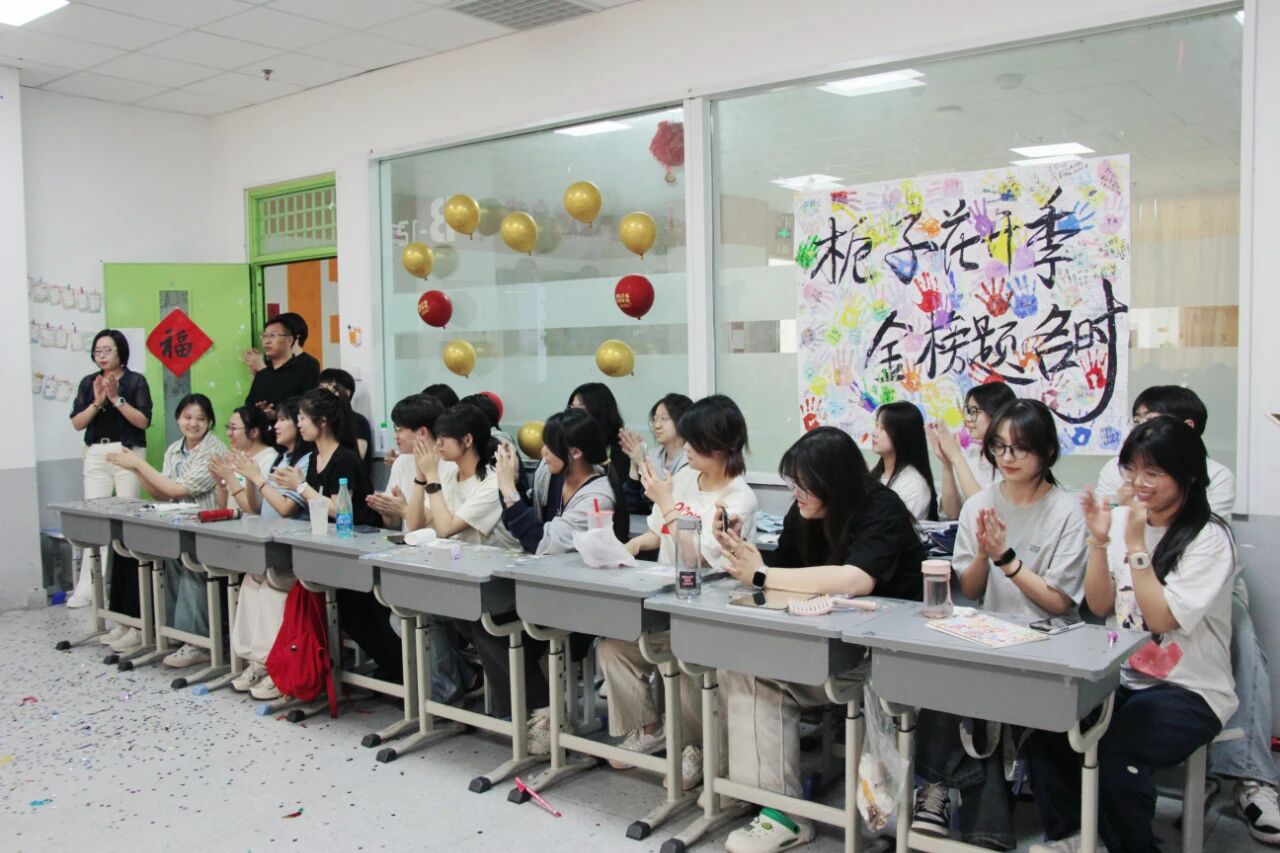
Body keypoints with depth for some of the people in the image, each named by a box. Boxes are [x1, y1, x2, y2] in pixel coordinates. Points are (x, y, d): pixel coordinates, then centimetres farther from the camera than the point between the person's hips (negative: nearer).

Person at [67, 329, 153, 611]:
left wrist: (116, 399, -13)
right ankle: (89, 585, 1)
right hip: (95, 455, 3)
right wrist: (97, 403, -9)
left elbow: (143, 421, -8)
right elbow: (77, 423, 5)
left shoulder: (136, 381, 1)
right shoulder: (88, 383, 12)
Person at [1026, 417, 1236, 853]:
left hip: (1190, 691, -5)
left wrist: (1136, 544, -19)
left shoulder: (1209, 538, -10)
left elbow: (1161, 618, -18)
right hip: (1122, 677, 5)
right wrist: (1099, 539, -9)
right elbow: (1099, 605, 2)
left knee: (1114, 751, -30)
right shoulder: (1121, 519, 5)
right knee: (1045, 726, -19)